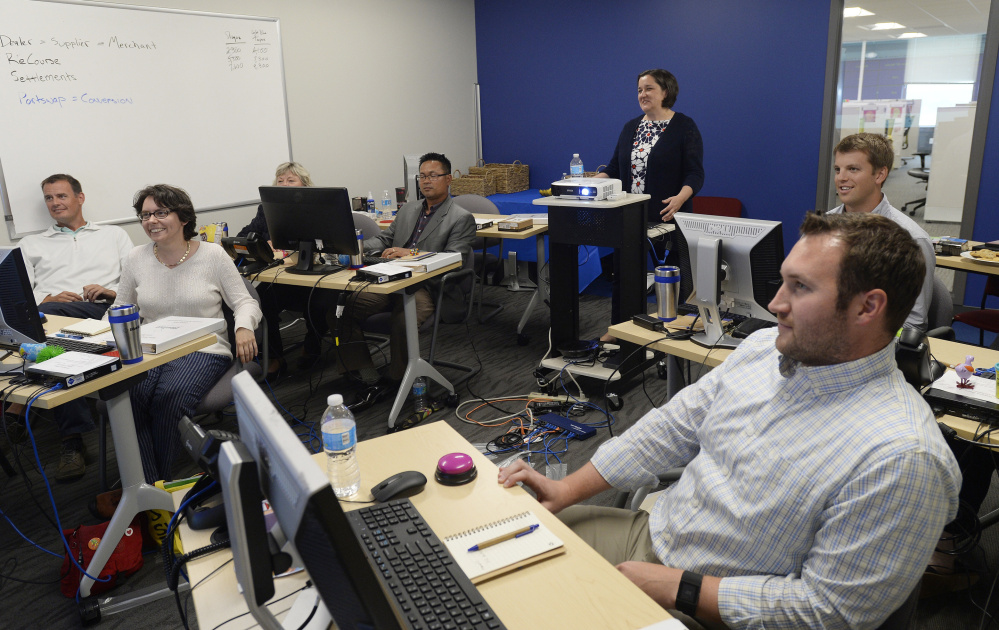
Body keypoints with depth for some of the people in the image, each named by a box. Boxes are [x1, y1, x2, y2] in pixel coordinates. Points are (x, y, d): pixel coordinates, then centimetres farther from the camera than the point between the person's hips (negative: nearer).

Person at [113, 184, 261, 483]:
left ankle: (161, 483, -11)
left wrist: (244, 328, -20)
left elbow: (244, 302, 3)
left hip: (203, 350, -3)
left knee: (168, 399, -32)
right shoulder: (136, 259, 11)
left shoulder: (212, 254, 2)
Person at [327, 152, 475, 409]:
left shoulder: (461, 219, 2)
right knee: (338, 309, -16)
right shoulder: (408, 209, 24)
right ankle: (370, 382, -7)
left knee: (402, 322, -37)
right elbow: (384, 238, 24)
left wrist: (410, 253, -20)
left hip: (426, 287, -6)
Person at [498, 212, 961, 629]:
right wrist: (568, 489, 0)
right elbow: (673, 427, 4)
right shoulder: (763, 347, -2)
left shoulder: (902, 459, -26)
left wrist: (676, 589, -20)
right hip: (647, 536, 7)